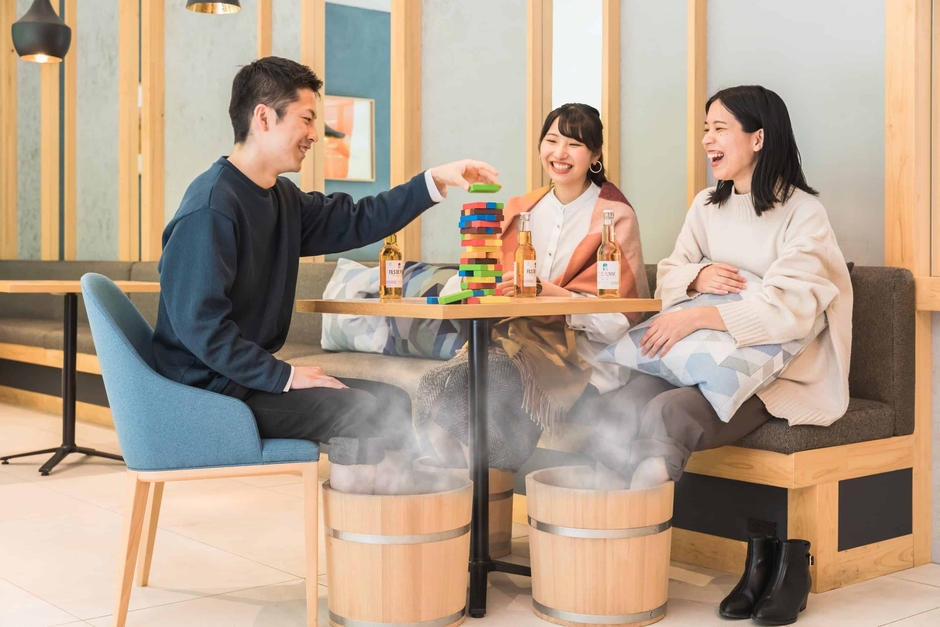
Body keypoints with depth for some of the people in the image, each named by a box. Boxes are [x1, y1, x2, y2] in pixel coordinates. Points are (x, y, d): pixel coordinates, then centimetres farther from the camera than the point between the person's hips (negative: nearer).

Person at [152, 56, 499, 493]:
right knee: (370, 411, -18)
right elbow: (200, 321, -25)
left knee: (392, 401, 11)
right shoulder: (212, 207, -20)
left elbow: (354, 221, 18)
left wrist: (434, 181, 11)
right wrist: (284, 376, -22)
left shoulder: (282, 199, 10)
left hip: (253, 373, 10)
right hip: (209, 389, -10)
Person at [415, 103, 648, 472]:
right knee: (434, 388, -26)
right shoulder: (519, 210, 20)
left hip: (576, 348, -5)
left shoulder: (616, 218, 4)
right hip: (509, 337, 5)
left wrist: (545, 291, -20)